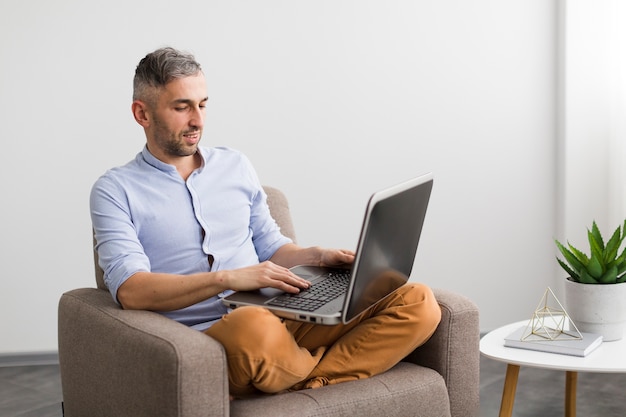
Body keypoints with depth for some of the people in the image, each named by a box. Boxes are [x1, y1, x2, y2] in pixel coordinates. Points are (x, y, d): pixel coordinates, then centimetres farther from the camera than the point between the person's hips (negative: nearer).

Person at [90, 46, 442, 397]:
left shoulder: (236, 166, 19)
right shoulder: (116, 190, 4)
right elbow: (130, 290, -10)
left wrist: (317, 256, 4)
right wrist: (228, 278, -21)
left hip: (281, 321, 5)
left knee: (419, 302, -14)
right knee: (256, 327, -42)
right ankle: (325, 367, -10)